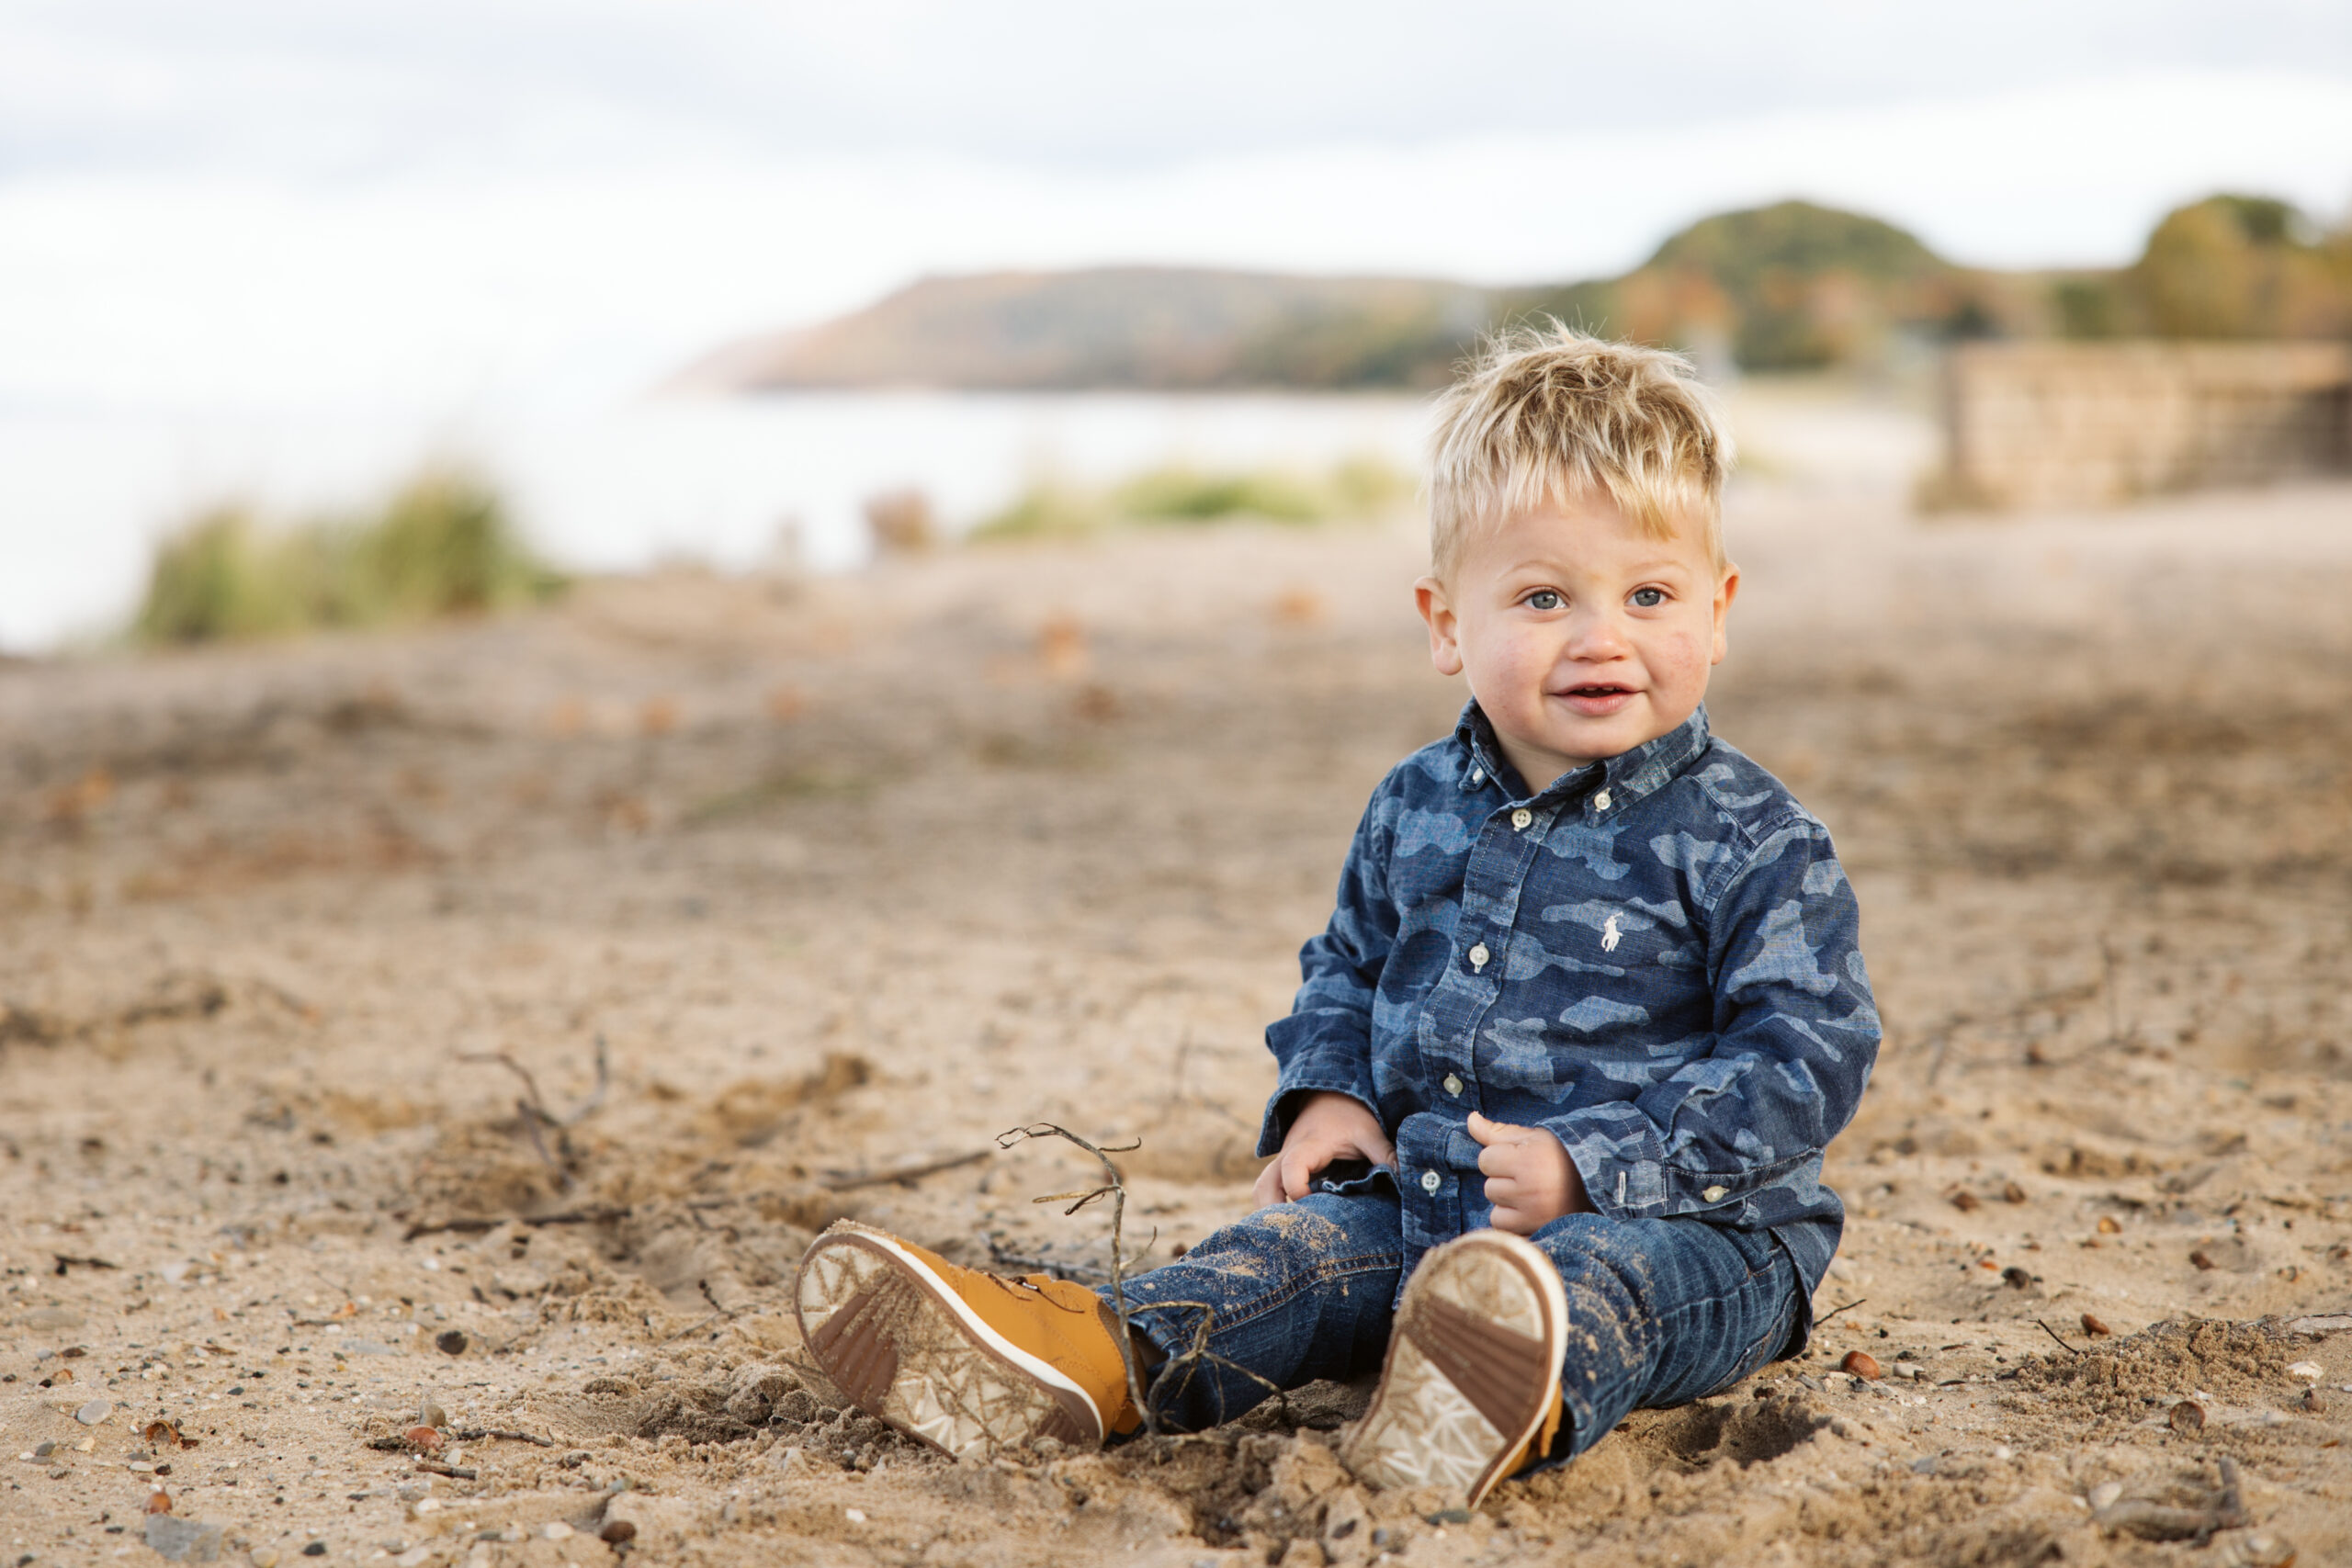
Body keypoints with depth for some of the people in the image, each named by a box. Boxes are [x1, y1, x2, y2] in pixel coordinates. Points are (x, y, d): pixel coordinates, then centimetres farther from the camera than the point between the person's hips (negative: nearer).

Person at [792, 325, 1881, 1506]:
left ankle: (1530, 1394, -71)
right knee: (1311, 1246, -16)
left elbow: (1805, 1054, -13)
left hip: (1688, 1229, -7)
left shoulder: (1751, 842, -9)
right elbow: (1349, 965, 25)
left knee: (1597, 1278, -38)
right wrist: (1326, 1095, 3)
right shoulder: (1416, 811, 9)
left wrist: (1589, 1162, -21)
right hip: (1430, 1203, 7)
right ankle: (1096, 1361, -38)